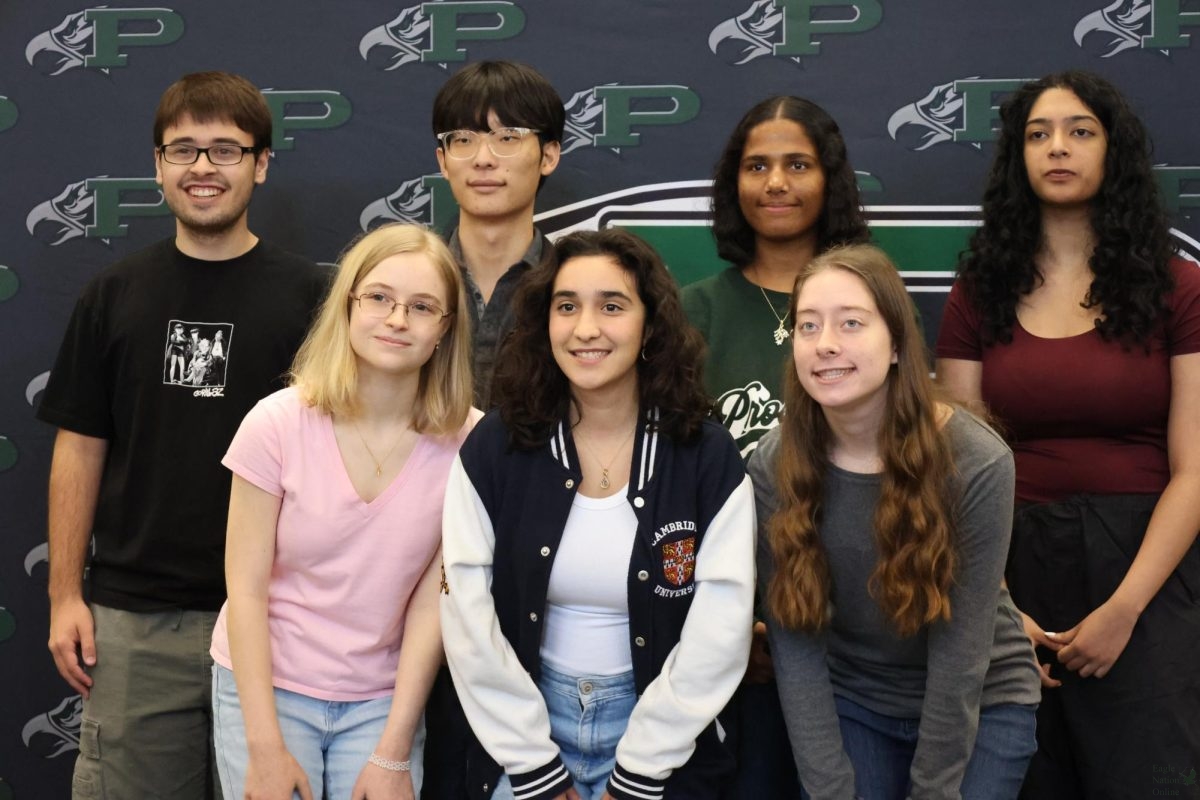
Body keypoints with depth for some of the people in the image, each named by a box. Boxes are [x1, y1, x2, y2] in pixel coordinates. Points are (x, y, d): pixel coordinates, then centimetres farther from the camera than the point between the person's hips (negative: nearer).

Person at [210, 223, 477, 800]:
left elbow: (432, 601, -9)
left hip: (384, 701, 1)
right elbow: (246, 589, -9)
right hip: (266, 686, -1)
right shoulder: (277, 423, -13)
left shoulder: (466, 442, -10)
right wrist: (265, 746, -11)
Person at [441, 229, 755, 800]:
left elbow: (717, 639, -11)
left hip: (662, 750, 0)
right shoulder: (493, 451, -8)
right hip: (528, 731, 1)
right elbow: (469, 625, -9)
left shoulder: (708, 460, -10)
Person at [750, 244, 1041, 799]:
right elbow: (795, 647, -13)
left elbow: (961, 655, -18)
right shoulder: (772, 466, -15)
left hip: (981, 705, -1)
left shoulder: (977, 463, -22)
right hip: (848, 704, 2)